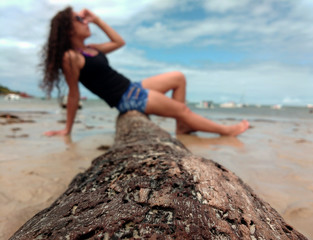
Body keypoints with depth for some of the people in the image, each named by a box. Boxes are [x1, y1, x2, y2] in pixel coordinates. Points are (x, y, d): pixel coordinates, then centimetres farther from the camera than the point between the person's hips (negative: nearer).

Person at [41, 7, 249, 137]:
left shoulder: (89, 49, 14)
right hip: (124, 99, -10)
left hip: (131, 89, 10)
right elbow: (74, 94, -10)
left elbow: (119, 42, 20)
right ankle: (226, 130, 15)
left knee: (178, 77, 13)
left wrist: (96, 19, 17)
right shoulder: (70, 57, -13)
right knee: (181, 109, -5)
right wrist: (67, 130, -6)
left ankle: (182, 127, 7)